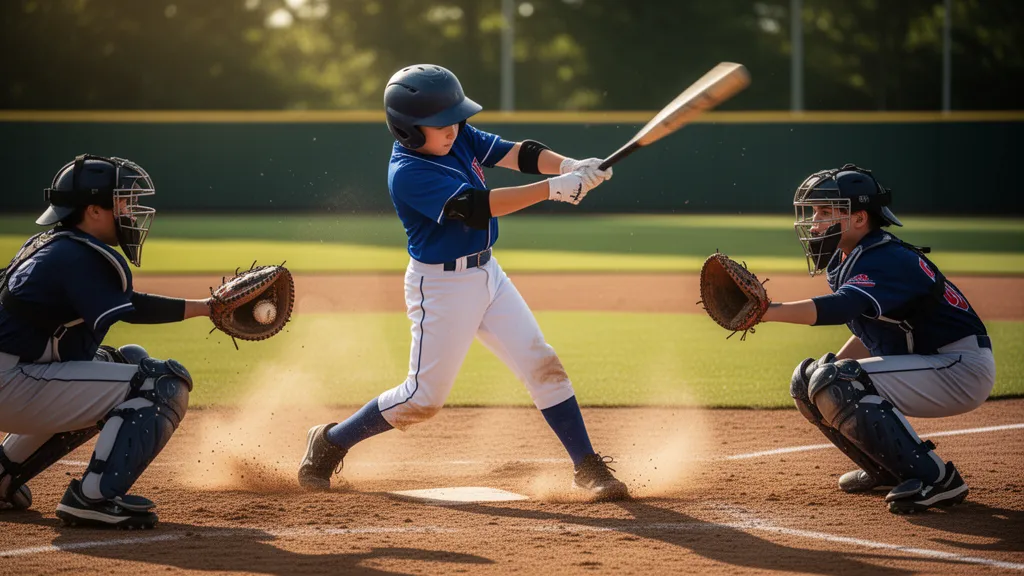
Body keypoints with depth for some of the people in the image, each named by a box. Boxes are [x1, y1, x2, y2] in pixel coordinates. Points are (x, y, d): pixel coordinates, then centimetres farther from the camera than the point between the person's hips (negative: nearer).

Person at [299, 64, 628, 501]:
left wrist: (569, 166, -26)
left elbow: (515, 153, -6)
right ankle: (330, 443, 18)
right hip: (441, 286, -7)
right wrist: (553, 189, -37)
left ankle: (588, 468, 6)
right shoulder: (408, 173, -24)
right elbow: (475, 206, -33)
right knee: (424, 397, -1)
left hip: (486, 273, 8)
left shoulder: (460, 137, 0)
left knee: (542, 365, 1)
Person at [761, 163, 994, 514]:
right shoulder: (845, 263, 8)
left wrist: (767, 311, -54)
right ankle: (886, 469, 17)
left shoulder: (887, 261, -23)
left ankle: (935, 479, -22)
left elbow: (838, 308, -43)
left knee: (833, 384, -26)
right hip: (926, 366, 10)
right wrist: (831, 368, 5)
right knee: (807, 380, 6)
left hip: (961, 369, -10)